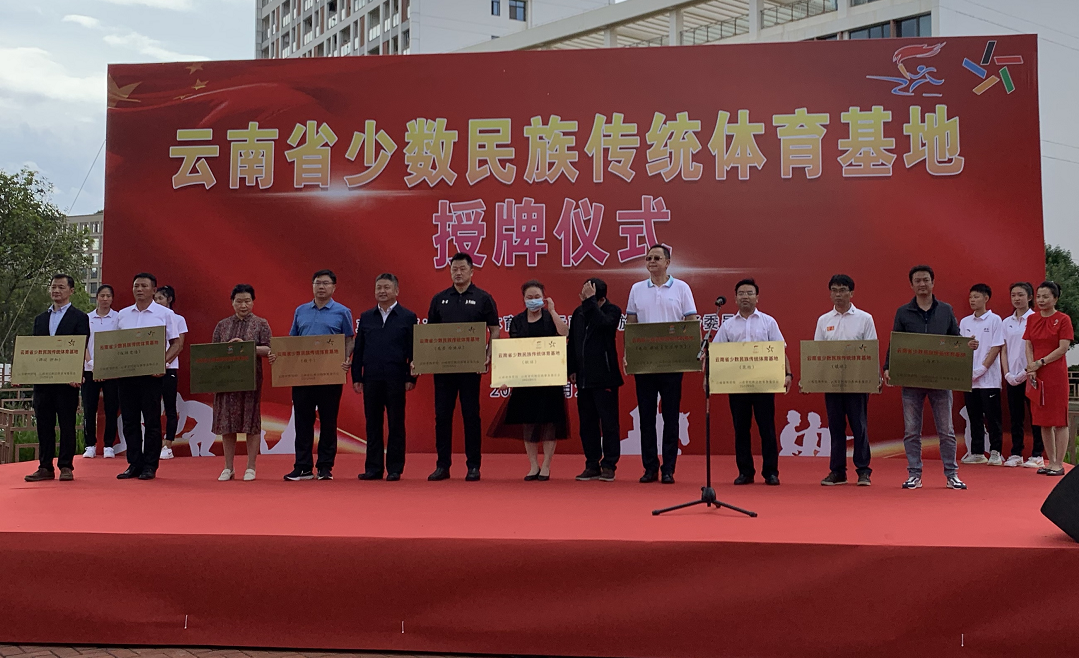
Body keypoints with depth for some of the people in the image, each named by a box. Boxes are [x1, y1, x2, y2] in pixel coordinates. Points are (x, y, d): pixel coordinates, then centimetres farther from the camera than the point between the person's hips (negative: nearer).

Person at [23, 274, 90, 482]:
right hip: (41, 379, 5)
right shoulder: (40, 319, 18)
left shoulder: (79, 318, 2)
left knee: (67, 424, 0)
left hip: (67, 380, -5)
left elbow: (81, 349, -7)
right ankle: (45, 467, 11)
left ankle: (66, 467, 5)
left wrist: (75, 375, -19)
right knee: (44, 424, 6)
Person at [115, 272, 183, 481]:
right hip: (126, 373, 4)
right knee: (129, 420, 6)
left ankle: (150, 466, 7)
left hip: (151, 374, -4)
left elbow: (176, 344, 0)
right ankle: (134, 464, 14)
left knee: (151, 421, 0)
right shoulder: (122, 315, 13)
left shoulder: (164, 314, 1)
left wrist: (163, 362, -15)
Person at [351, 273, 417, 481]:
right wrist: (356, 378, 5)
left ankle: (395, 469, 8)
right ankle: (373, 468, 13)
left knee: (395, 425, 2)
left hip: (396, 379, -3)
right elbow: (358, 349, 11)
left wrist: (411, 378, -5)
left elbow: (413, 350, 1)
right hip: (371, 379, 3)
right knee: (373, 425, 6)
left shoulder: (408, 317, 3)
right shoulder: (365, 317, 12)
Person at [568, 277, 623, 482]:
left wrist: (590, 301, -20)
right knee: (587, 423, 9)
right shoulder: (579, 313, 12)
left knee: (608, 423, -1)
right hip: (584, 378, 6)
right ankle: (592, 465, 16)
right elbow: (571, 342, 17)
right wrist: (571, 369, 12)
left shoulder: (612, 311, -4)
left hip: (604, 377, -6)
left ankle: (609, 466, 5)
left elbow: (603, 323, -27)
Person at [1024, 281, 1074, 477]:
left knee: (1059, 420, -2)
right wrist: (1031, 367, -6)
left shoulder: (1063, 319, -3)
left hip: (1056, 374, -5)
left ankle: (1059, 464, 2)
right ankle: (1051, 462, 16)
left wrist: (1040, 363, -12)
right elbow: (1029, 346, 8)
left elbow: (1063, 348, -9)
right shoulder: (1032, 319, 11)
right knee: (1043, 421, 8)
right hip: (1036, 376, 5)